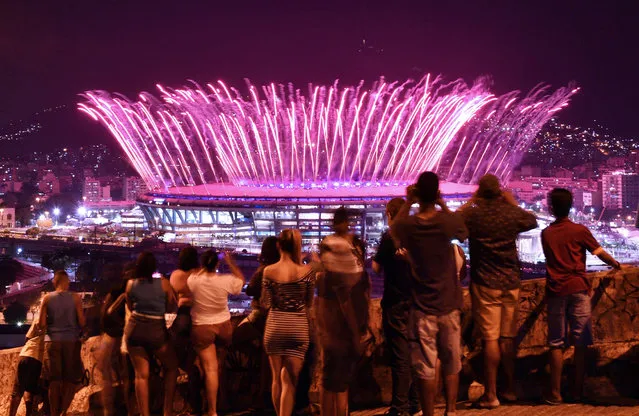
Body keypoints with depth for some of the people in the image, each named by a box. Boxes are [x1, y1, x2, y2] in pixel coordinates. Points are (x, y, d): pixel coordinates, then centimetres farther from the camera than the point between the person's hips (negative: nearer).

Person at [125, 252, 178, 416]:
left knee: (141, 375, 5)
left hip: (135, 329, 2)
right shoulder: (163, 283, -6)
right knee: (171, 367, 18)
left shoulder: (131, 284, 2)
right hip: (156, 331, -2)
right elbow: (171, 307, 4)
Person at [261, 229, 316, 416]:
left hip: (275, 327, 1)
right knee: (289, 381, 2)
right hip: (298, 327, -1)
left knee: (277, 379, 16)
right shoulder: (307, 270, -7)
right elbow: (309, 302, 2)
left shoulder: (269, 271, -6)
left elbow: (266, 303, -2)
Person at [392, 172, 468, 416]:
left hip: (423, 307, -1)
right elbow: (463, 233, 12)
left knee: (425, 367, 4)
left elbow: (393, 232, 13)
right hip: (449, 305, 1)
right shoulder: (448, 221, -11)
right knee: (451, 363, 14)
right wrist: (443, 205, 8)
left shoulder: (408, 225, -11)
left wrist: (407, 204, 8)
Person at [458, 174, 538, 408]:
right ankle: (510, 389, 21)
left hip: (485, 284, -3)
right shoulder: (512, 212, -3)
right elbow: (532, 221, 18)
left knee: (490, 338, -2)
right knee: (508, 337, 12)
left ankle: (490, 395, 0)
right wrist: (514, 203, 26)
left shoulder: (473, 214, -12)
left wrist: (470, 202, 12)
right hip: (511, 283, 3)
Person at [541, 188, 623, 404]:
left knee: (556, 343, 3)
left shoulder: (546, 233, 6)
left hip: (555, 291, 2)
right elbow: (600, 252, 2)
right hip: (578, 289, -2)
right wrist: (615, 264, 22)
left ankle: (555, 392, 1)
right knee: (580, 342, 5)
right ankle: (577, 389, 7)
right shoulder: (579, 230, -3)